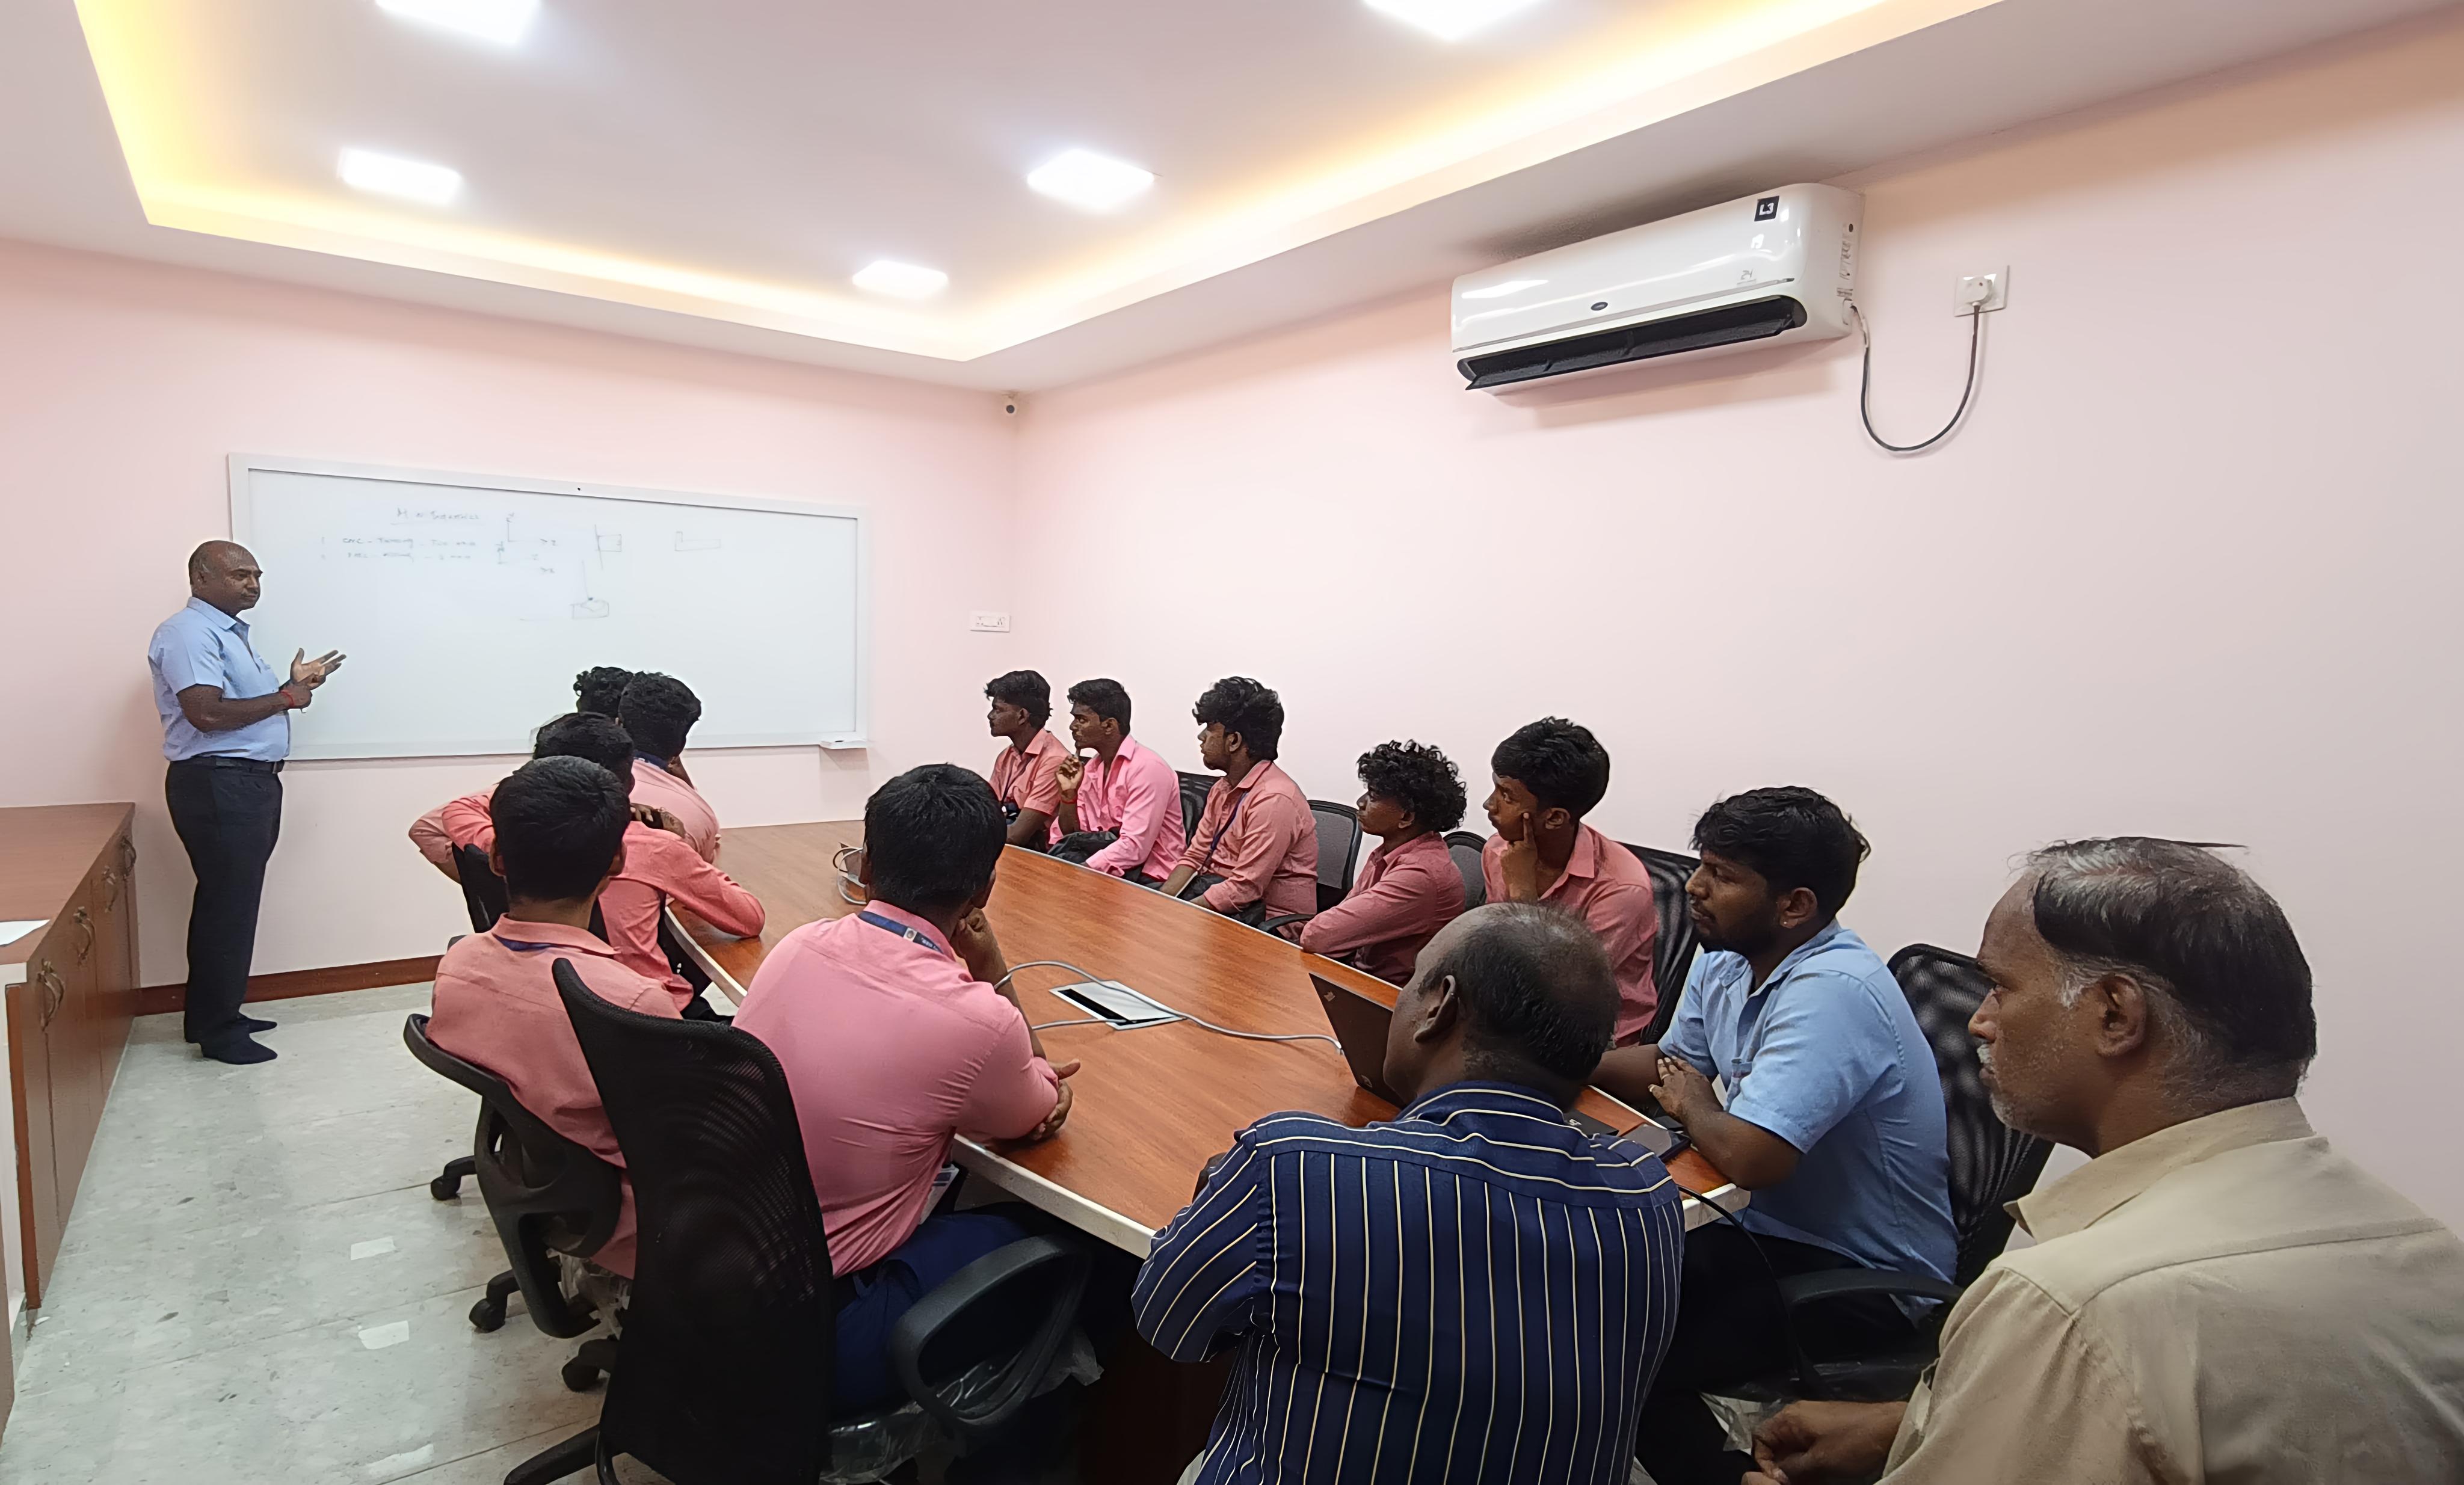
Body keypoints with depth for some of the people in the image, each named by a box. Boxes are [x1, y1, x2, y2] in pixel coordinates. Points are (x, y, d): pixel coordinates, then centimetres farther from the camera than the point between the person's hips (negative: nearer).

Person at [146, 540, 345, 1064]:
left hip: (249, 782, 10)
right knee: (229, 905, -3)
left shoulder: (231, 631, 18)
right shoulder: (189, 632, -15)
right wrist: (284, 699, -15)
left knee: (229, 902, 16)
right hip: (218, 785, -10)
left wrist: (294, 683, 9)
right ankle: (217, 1031, 7)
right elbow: (208, 712, -26)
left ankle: (215, 1014, 27)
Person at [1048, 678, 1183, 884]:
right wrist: (1069, 794, -8)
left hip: (1148, 876, -7)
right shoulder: (1091, 768, 8)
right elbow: (1067, 838, 6)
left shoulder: (1147, 768, -17)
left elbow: (1134, 848, -23)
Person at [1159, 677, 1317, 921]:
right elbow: (1194, 857, 11)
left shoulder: (1273, 800, -21)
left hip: (1267, 917, -8)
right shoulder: (1223, 788, 10)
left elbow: (1244, 890, -23)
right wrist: (1161, 903, -5)